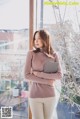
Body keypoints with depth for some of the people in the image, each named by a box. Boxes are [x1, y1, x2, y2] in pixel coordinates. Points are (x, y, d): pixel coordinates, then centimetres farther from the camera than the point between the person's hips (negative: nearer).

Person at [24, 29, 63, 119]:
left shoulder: (54, 55, 1)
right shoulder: (31, 54, -4)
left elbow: (59, 75, -7)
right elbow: (27, 76, -9)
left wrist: (39, 74, -14)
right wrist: (47, 81, -12)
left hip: (50, 95, 2)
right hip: (35, 95, -2)